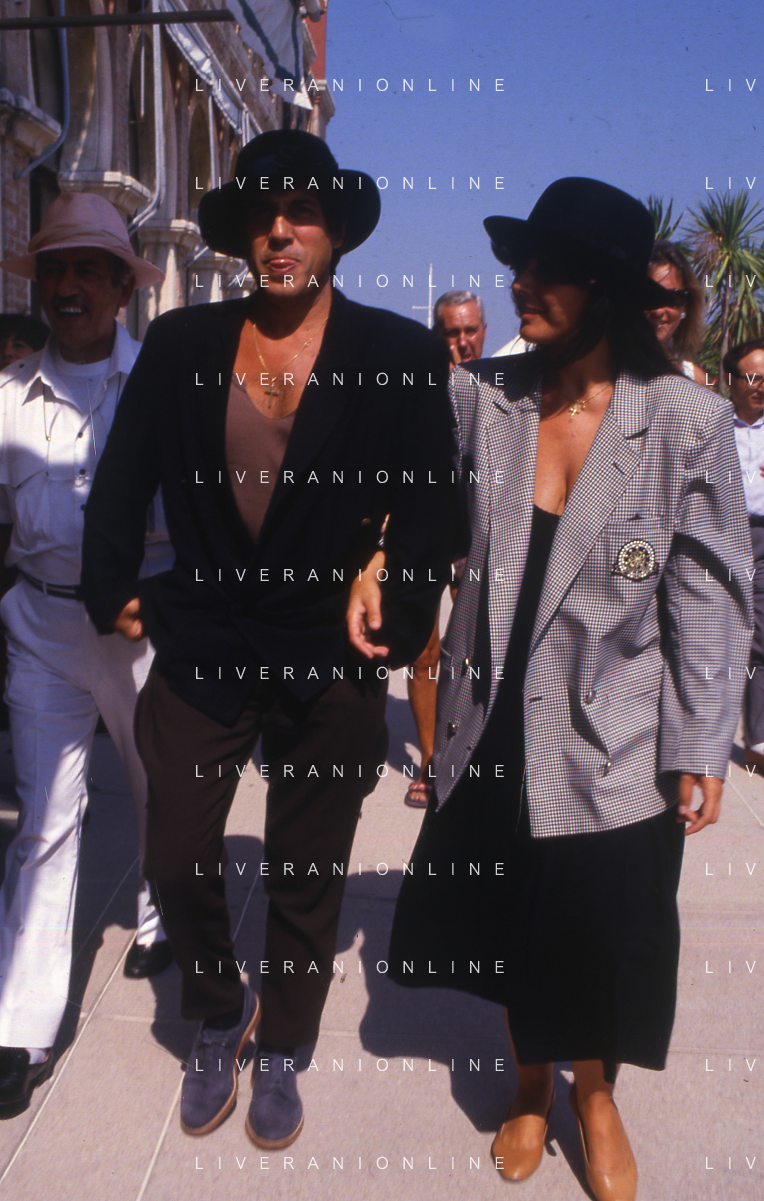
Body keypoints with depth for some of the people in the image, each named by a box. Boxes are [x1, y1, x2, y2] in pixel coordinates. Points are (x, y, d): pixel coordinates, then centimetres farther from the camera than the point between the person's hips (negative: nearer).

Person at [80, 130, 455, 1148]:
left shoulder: (401, 355, -3)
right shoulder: (179, 346, 3)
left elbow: (429, 503, -2)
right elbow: (120, 484, 9)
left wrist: (396, 631, -3)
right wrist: (115, 592, 6)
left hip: (331, 661, -1)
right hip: (201, 649, 2)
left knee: (306, 877, 12)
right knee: (178, 860, 5)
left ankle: (281, 1053, 38)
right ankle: (218, 1020, 36)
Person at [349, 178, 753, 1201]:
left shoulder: (687, 420, -12)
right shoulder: (480, 396, -6)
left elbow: (709, 595, -8)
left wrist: (700, 747, -8)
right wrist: (372, 563, -13)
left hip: (613, 742, -2)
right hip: (491, 729, 3)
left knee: (602, 940, 10)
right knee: (508, 924, 17)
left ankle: (595, 1098, 44)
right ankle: (531, 1084, 48)